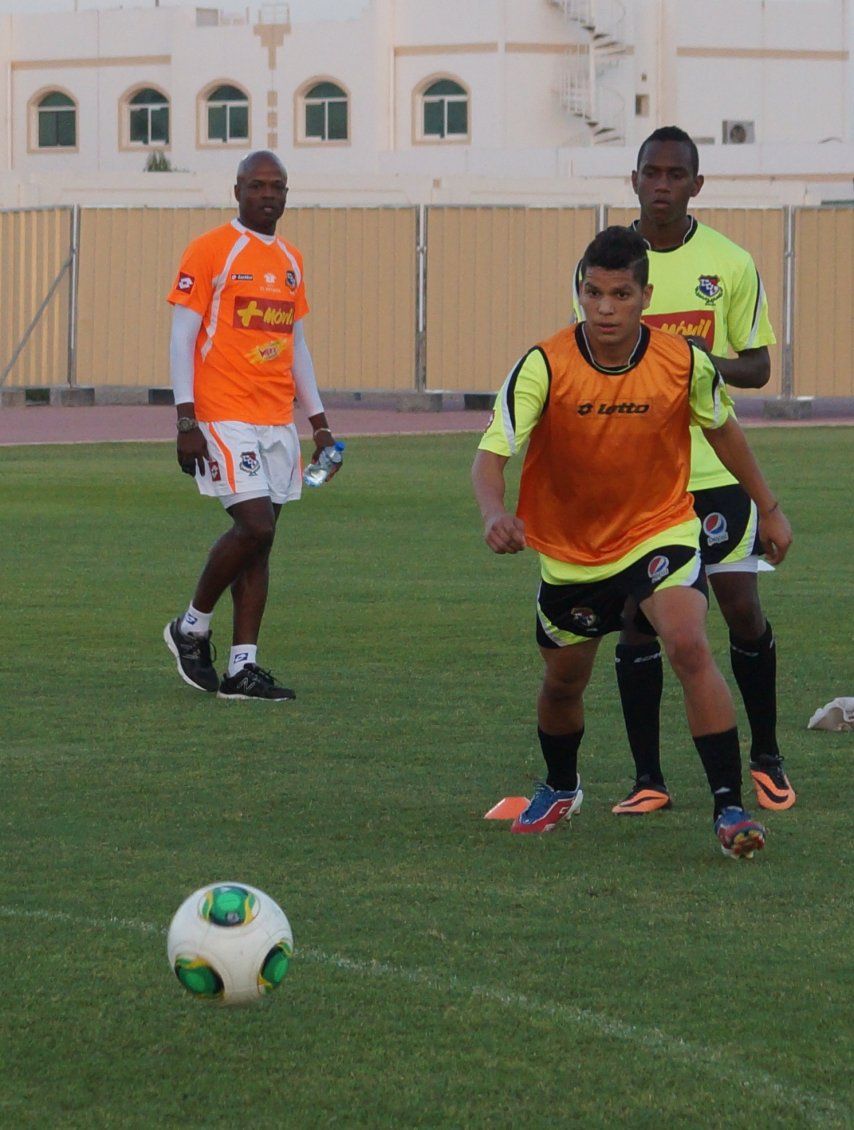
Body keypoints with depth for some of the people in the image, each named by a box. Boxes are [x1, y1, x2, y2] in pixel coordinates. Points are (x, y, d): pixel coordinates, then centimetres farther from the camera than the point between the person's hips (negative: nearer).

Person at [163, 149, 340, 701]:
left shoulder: (291, 261, 16)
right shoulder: (209, 251, -4)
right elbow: (182, 338, -7)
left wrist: (320, 422, 18)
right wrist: (186, 420, -14)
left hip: (278, 422, 7)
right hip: (225, 417, -7)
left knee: (261, 540, 3)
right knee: (255, 526, -17)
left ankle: (243, 667, 4)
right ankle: (192, 628, 4)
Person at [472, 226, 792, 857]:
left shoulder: (685, 361, -16)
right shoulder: (545, 367, -21)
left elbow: (722, 428, 5)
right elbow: (492, 452, -27)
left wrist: (768, 508, 12)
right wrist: (495, 514, -48)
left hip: (660, 530, -1)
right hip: (570, 546, 1)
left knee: (689, 646, -26)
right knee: (563, 683, 16)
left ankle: (730, 807, -22)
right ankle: (560, 789, 49)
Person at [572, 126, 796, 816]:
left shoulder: (732, 264, 2)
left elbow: (758, 366, 6)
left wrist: (710, 364, -13)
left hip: (715, 467, 0)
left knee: (743, 609, 1)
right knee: (636, 619, -1)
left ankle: (766, 758, 20)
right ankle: (647, 777, 6)